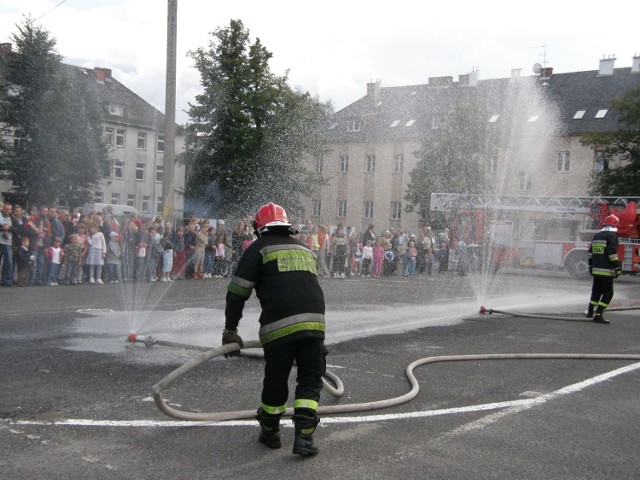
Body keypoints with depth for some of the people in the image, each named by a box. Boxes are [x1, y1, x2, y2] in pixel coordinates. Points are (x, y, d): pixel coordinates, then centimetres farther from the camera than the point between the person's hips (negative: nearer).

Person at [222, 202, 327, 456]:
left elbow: (237, 291, 4)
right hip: (314, 321, 4)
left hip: (279, 325, -3)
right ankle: (304, 436, 1)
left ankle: (270, 432, 29)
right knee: (311, 380, 10)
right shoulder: (304, 248, 26)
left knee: (275, 380, 13)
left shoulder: (259, 248, 9)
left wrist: (230, 329, 13)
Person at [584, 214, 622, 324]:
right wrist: (617, 268, -13)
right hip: (606, 271, -7)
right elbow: (612, 254, -17)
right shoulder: (612, 236, -10)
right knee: (608, 293, -1)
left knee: (596, 291, 21)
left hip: (596, 270, 7)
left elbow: (590, 253, 18)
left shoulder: (596, 236, 13)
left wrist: (591, 266, 26)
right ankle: (598, 315, -7)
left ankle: (590, 312, 26)